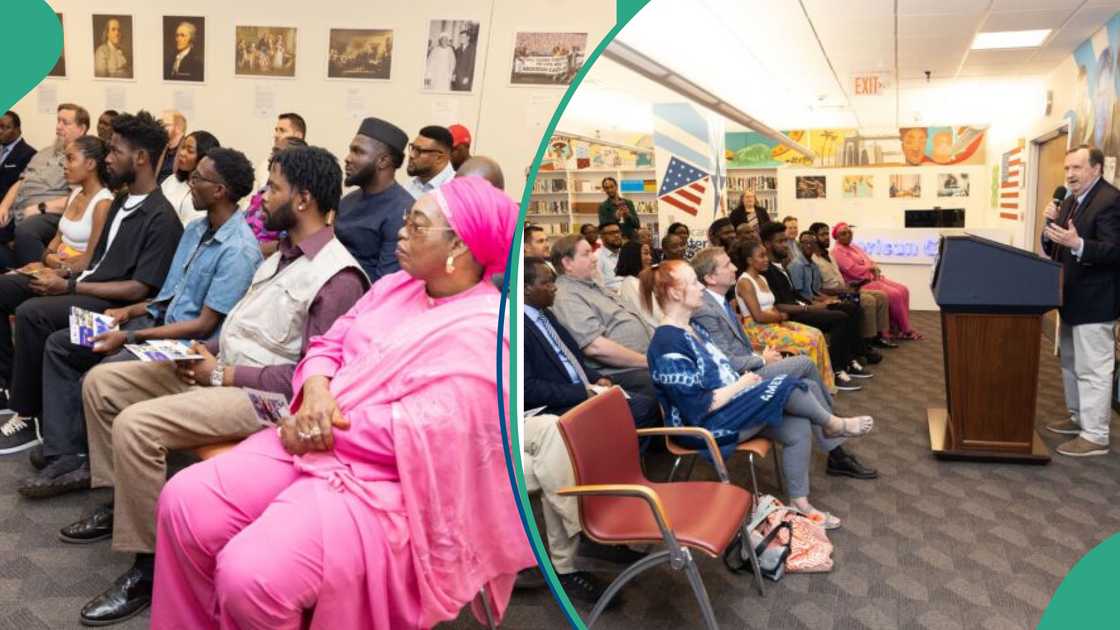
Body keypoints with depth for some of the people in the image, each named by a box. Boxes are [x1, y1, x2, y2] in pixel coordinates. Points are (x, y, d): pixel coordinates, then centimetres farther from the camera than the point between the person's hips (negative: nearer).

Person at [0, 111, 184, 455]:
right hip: (87, 287, 10)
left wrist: (71, 287, -17)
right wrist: (65, 274, 1)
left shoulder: (161, 218, -17)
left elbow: (138, 289, -21)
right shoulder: (122, 202, 14)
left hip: (114, 304, -10)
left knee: (31, 313, -29)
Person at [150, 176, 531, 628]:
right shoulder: (396, 285, 11)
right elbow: (329, 344, 14)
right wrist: (316, 391, -9)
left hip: (381, 487, -7)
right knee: (184, 501, -7)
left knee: (249, 576, -23)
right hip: (310, 444, 8)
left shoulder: (483, 333, -16)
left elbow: (418, 431, -22)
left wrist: (320, 426, -12)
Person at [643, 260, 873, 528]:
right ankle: (833, 424, 11)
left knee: (798, 429, -5)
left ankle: (799, 503, 8)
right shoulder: (668, 345, -23)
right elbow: (700, 408, -25)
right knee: (784, 387, -17)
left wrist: (743, 382, -2)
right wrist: (741, 384, -13)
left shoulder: (691, 329, 9)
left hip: (729, 406, 10)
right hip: (708, 426, -10)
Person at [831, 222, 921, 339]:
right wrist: (871, 268, -6)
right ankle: (905, 330, -7)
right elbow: (854, 270, -20)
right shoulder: (837, 251, -10)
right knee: (895, 294, -21)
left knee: (903, 290, -5)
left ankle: (898, 327, -2)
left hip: (873, 278, 10)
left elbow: (870, 262, 19)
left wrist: (875, 269, -5)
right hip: (861, 284, -10)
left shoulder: (854, 246, 20)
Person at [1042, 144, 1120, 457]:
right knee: (1071, 364, 20)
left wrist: (1077, 244, -38)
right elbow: (1056, 252, 12)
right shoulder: (1069, 202, 11)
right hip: (1072, 298, 10)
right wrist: (1051, 226, -7)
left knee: (1093, 369, -4)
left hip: (1094, 301, -10)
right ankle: (1079, 418, 35)